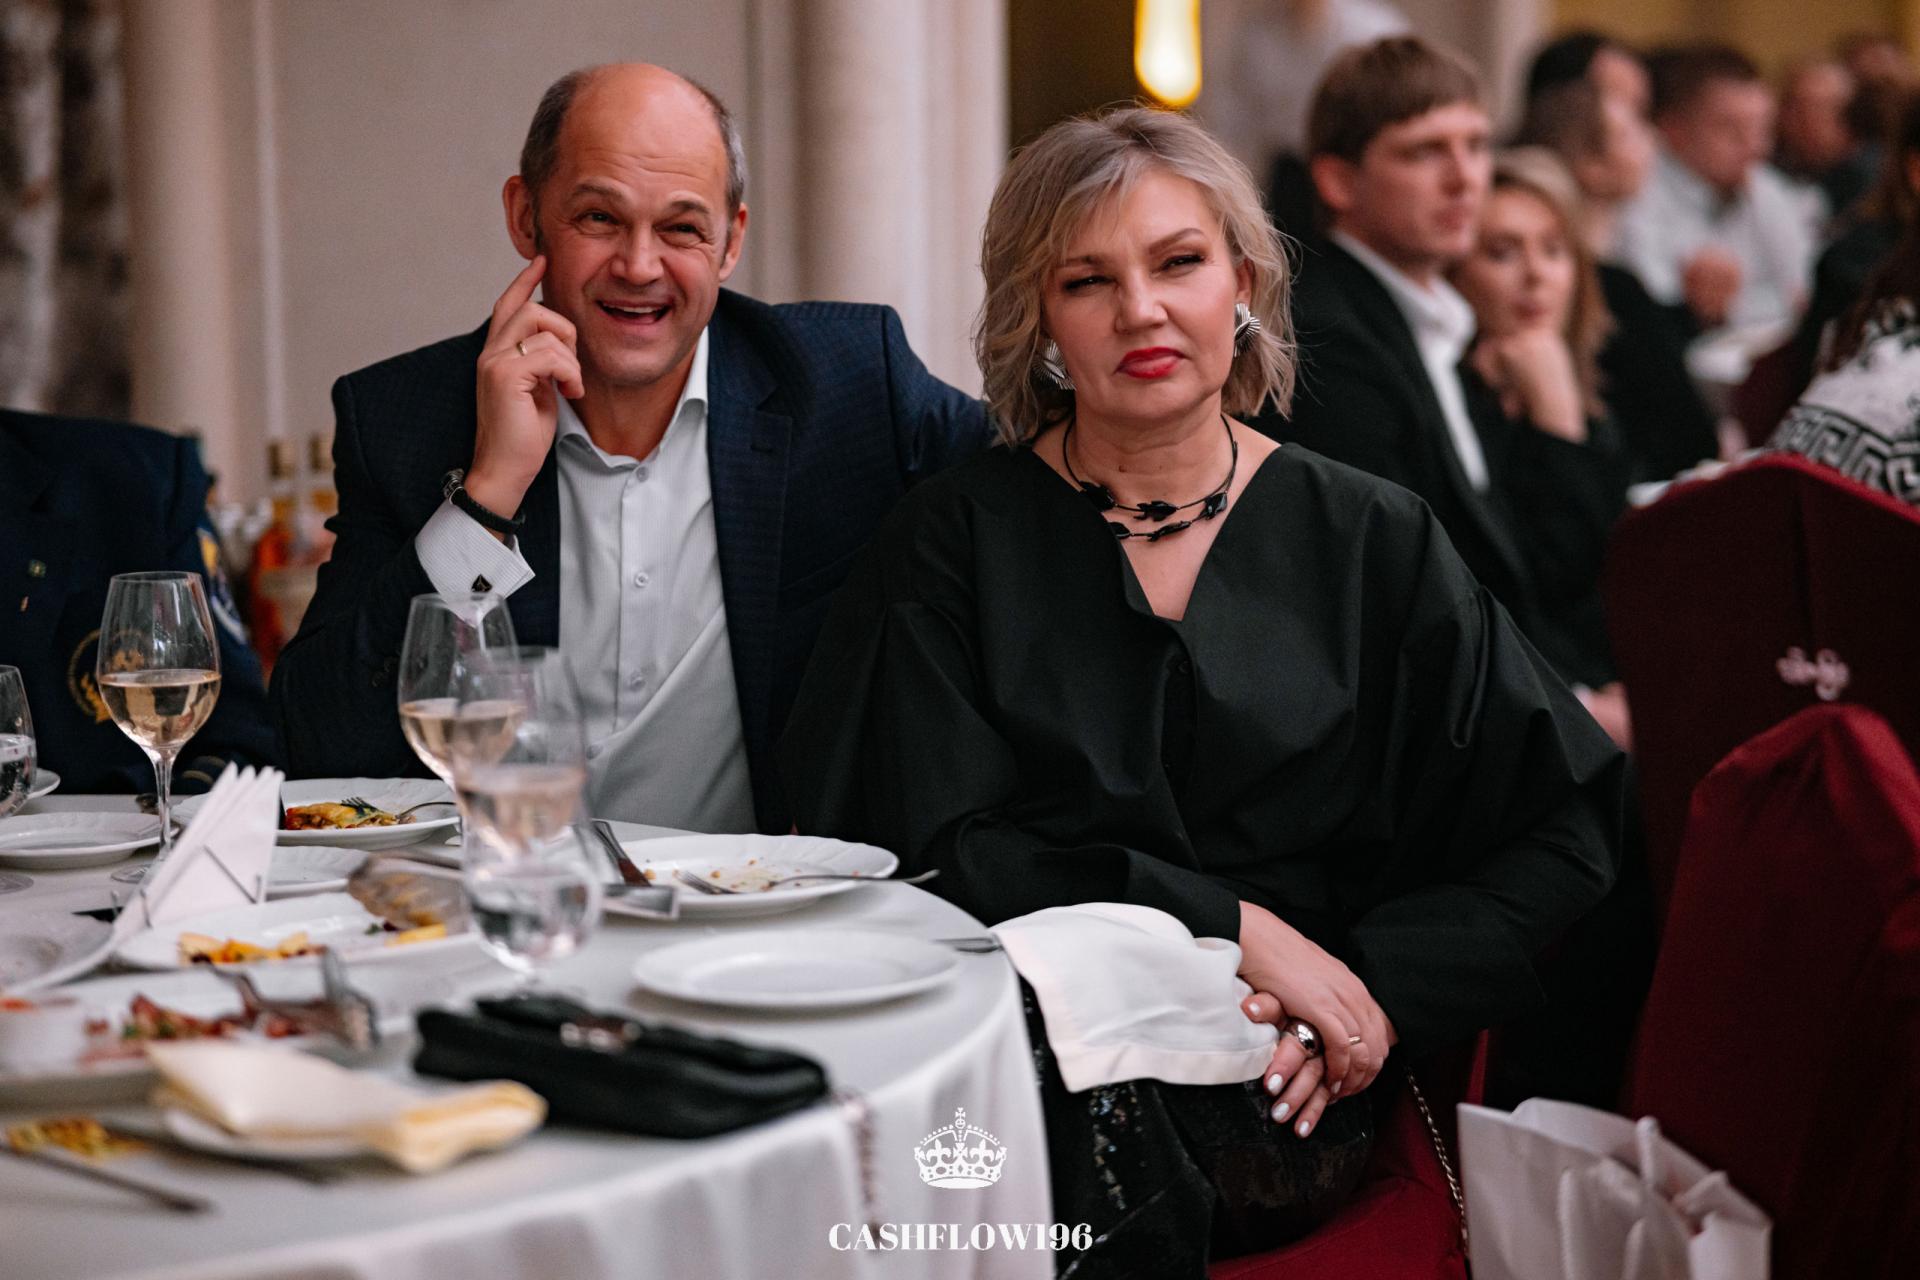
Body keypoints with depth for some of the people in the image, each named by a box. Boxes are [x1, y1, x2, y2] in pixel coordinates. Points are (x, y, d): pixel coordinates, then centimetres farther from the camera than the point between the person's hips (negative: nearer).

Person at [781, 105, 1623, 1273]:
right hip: (1023, 1038, 1)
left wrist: (1381, 990, -9)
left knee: (1095, 1137, -33)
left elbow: (1560, 838, 7)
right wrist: (1230, 925, -10)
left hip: (1277, 1098, 0)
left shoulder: (1374, 544, 9)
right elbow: (934, 846, -3)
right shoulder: (956, 539, 7)